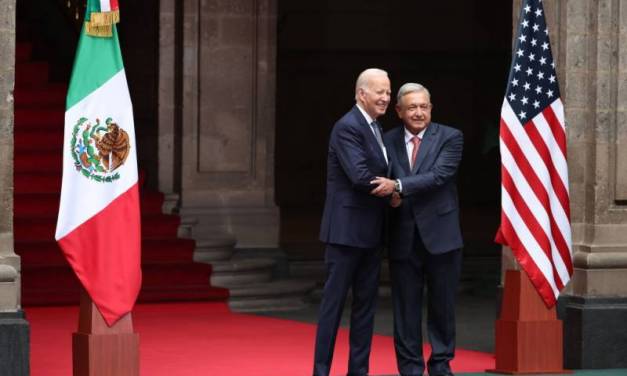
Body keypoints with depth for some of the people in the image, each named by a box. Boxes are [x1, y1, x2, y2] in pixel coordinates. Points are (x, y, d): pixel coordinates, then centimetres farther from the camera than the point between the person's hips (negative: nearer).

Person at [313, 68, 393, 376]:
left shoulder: (375, 129, 15)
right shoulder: (347, 127, -15)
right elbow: (360, 176, -23)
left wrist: (390, 187, -4)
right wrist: (391, 188, -9)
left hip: (371, 232, 9)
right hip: (347, 229, -9)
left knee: (366, 302, 10)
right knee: (334, 301, -3)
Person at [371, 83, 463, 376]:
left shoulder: (450, 138, -1)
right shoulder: (388, 141, 8)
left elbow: (439, 175, -15)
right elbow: (381, 183, 8)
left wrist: (398, 186, -26)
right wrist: (389, 195, -15)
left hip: (440, 235, -2)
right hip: (403, 238, 2)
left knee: (442, 305, 6)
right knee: (406, 307, 4)